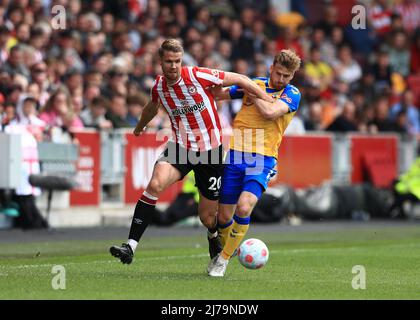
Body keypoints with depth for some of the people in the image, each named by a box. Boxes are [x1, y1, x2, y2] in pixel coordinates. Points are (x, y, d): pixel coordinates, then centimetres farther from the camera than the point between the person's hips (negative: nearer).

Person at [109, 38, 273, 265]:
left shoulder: (197, 76, -15)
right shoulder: (158, 87, -2)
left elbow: (239, 79, -7)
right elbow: (152, 107, 24)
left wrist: (270, 102, -10)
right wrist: (140, 126, 43)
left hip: (210, 150, -2)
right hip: (180, 147, 2)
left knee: (207, 216, 4)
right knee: (156, 184, -28)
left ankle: (214, 237, 44)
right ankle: (130, 246, -28)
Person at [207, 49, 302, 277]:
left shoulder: (292, 94, -1)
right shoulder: (254, 83, 10)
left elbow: (269, 112, -20)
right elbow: (219, 93, 23)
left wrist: (252, 91, -8)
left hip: (263, 159, -3)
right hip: (235, 155, 3)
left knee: (244, 208, -24)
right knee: (224, 217, 4)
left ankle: (224, 259, -6)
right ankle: (223, 251, 34)